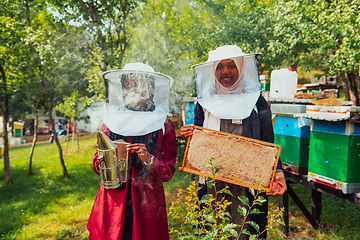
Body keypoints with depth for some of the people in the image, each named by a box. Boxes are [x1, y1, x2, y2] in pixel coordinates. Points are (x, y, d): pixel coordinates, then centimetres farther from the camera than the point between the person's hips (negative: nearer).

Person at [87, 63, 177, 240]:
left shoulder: (162, 123, -1)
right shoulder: (111, 120, 5)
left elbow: (168, 172, -2)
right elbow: (97, 164, 11)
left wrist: (149, 159, -19)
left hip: (147, 203, -1)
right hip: (112, 201, 2)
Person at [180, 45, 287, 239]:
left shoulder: (256, 102, 1)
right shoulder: (205, 103, 5)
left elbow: (267, 144, 2)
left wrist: (276, 171, -13)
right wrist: (189, 138, -10)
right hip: (213, 182, 2)